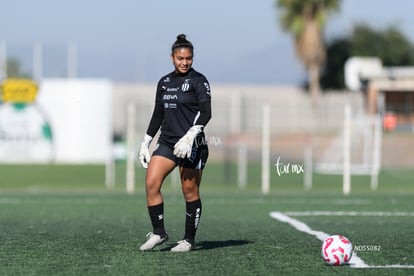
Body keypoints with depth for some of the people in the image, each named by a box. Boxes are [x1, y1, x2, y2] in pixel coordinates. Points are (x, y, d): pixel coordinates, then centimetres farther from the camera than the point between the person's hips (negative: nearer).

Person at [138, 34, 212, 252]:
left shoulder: (198, 81, -4)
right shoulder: (164, 82, 14)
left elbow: (205, 113, -14)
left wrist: (190, 136, -27)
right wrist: (145, 142, 15)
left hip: (191, 145, -6)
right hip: (166, 142, 6)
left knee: (190, 192, -1)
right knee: (151, 183, -9)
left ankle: (189, 240, 9)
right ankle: (158, 233, 0)